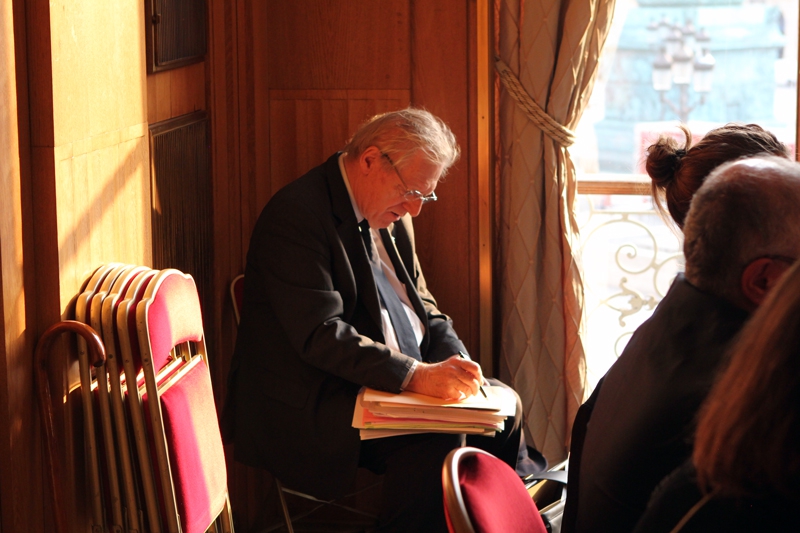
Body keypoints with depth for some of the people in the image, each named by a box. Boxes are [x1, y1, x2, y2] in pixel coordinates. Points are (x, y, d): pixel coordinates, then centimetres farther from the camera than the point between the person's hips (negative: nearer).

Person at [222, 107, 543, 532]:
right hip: (312, 403, -9)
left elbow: (420, 305, 16)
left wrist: (454, 360, -5)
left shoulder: (391, 217, 10)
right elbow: (321, 336, -27)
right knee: (432, 441, -29)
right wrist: (415, 376, -33)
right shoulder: (296, 215, -19)